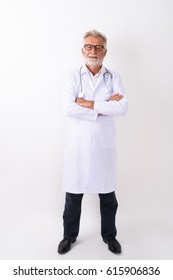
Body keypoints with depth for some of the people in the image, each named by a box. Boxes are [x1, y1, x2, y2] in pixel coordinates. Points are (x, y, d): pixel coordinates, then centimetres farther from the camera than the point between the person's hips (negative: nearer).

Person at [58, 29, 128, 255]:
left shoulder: (113, 78, 4)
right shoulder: (73, 77, 2)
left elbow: (123, 108, -11)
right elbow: (69, 108, -14)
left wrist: (90, 104, -15)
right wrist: (105, 107, -14)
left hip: (104, 144, 1)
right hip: (77, 144, 0)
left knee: (107, 194, 13)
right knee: (73, 193, 11)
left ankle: (109, 235, 37)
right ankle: (69, 235, 34)